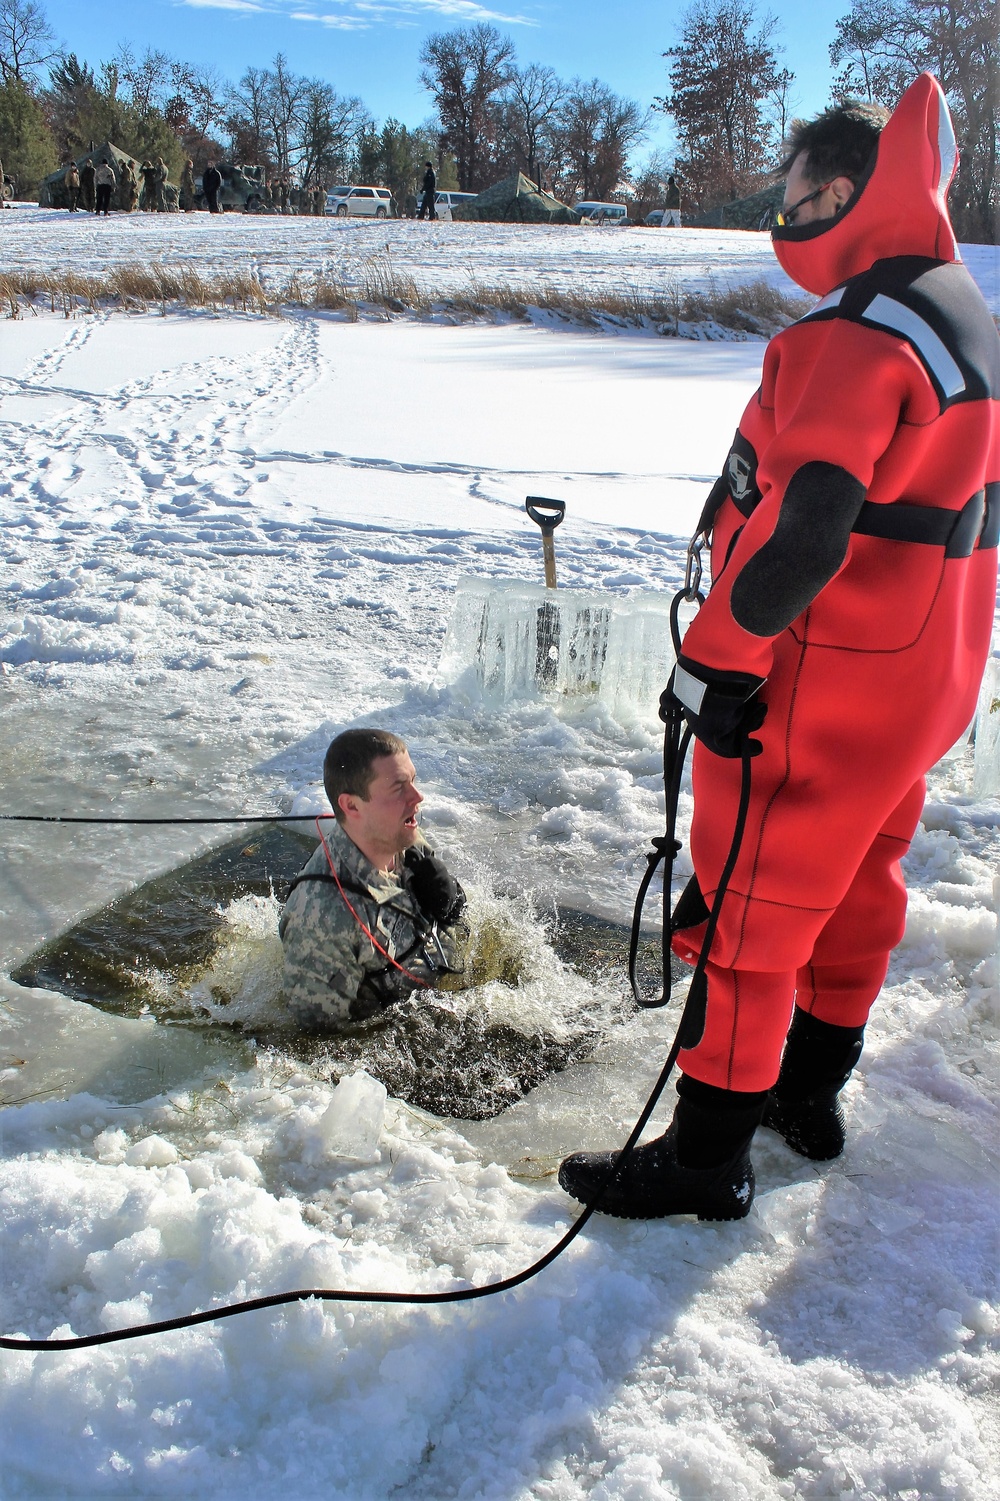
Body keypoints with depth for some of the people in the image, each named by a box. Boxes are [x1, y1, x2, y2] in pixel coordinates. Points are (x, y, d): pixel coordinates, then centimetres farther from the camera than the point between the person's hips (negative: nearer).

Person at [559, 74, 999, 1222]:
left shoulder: (853, 339, -21)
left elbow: (798, 532, -30)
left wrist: (711, 662, -19)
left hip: (817, 696, -10)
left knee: (746, 905, 2)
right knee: (856, 883, 20)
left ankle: (709, 1153, 16)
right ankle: (811, 1092, 39)